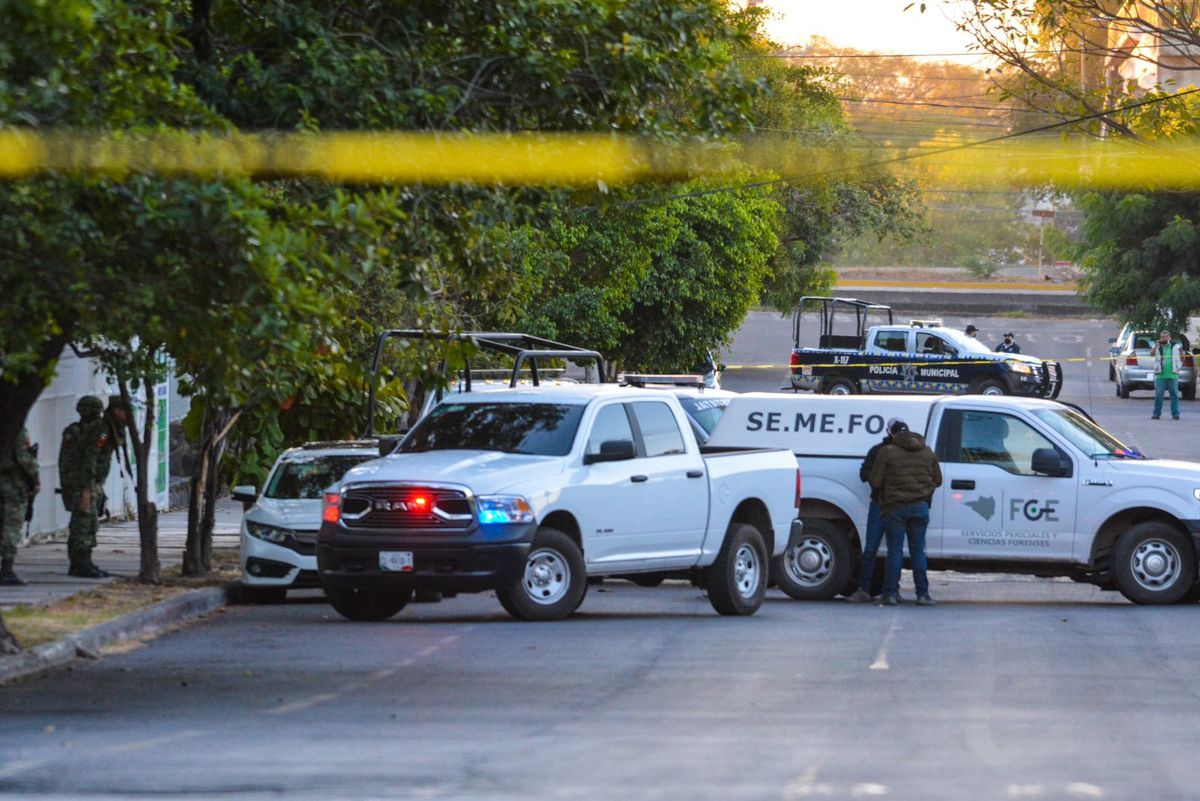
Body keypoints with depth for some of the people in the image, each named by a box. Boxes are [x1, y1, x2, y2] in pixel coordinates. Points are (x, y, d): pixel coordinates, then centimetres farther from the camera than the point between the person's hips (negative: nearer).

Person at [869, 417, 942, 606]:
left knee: (895, 551, 2)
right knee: (918, 550, 7)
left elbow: (875, 482, -8)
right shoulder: (927, 452, 6)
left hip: (895, 508, -3)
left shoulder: (887, 452, -8)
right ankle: (923, 594, 3)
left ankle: (891, 593, 0)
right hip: (920, 508, 3)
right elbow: (937, 480, 12)